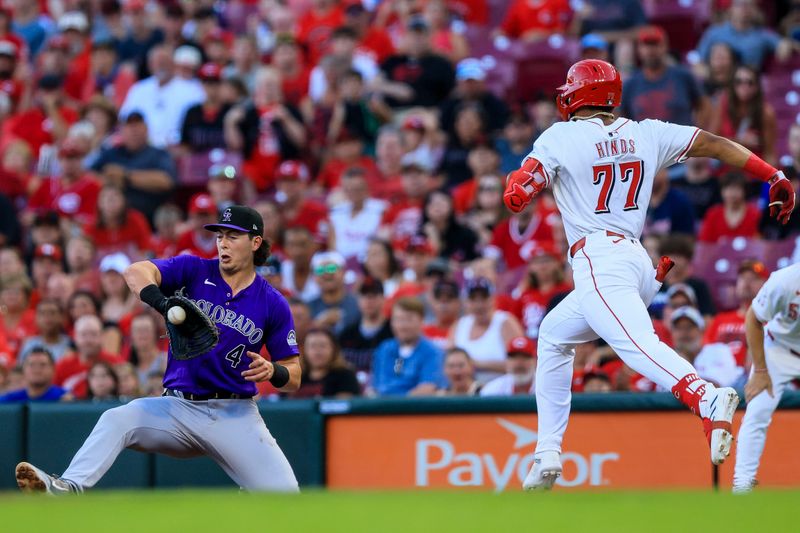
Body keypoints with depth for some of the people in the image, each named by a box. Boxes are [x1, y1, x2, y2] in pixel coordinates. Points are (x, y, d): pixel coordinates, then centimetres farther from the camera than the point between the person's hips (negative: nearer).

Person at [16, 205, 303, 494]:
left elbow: (294, 377, 5)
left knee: (284, 492, -18)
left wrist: (273, 372, -19)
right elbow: (136, 272, -15)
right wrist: (163, 303, -36)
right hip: (179, 407, 0)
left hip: (234, 415, 0)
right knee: (117, 419, -28)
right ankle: (70, 488, -48)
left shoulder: (273, 303, 3)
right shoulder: (194, 270, 3)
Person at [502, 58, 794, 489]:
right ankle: (548, 455, 23)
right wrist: (775, 176, 12)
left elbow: (515, 197, -3)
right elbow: (713, 144, 10)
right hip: (638, 261, 8)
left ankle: (707, 399, -55)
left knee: (635, 342, -27)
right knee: (554, 335, 25)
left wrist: (517, 177, 20)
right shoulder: (646, 134, 14)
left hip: (598, 259, -8)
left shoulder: (561, 138, 0)